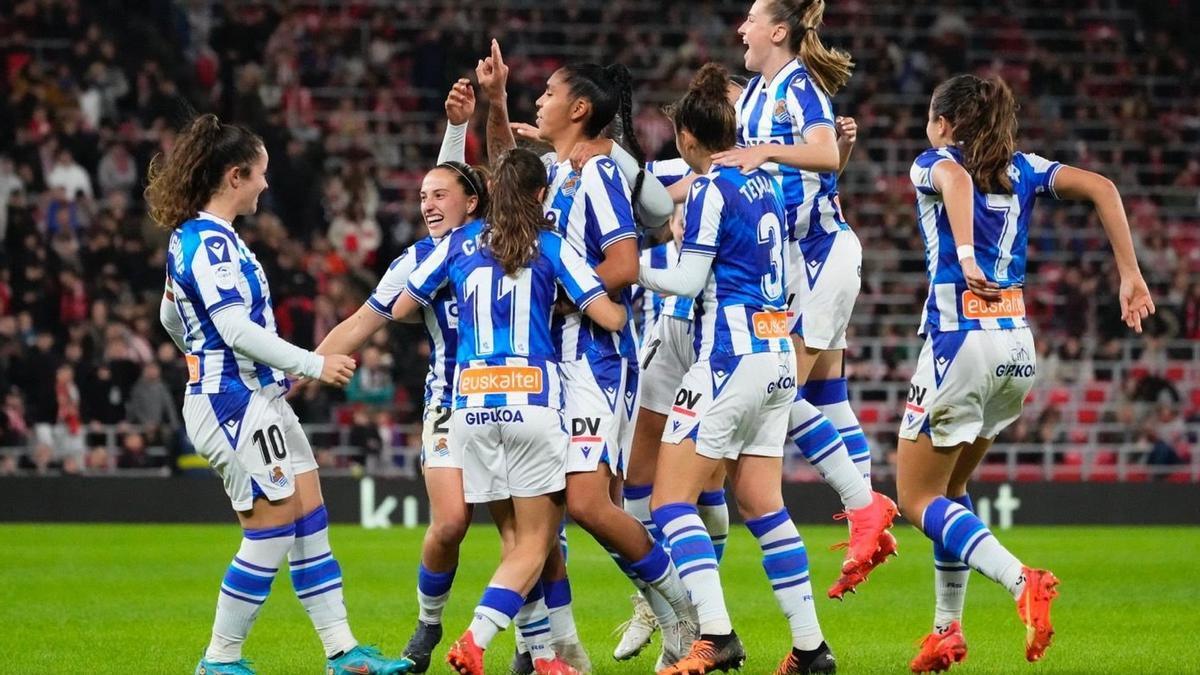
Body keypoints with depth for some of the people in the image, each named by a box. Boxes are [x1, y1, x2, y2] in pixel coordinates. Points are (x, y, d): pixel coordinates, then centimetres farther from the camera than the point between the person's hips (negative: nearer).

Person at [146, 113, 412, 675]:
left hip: (260, 401, 10)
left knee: (309, 521, 9)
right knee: (271, 532, -5)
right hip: (235, 402, -10)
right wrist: (313, 364, -19)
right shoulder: (211, 241, -18)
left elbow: (171, 317, 26)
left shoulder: (190, 237, 13)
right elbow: (236, 328, -25)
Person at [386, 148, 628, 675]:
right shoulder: (551, 246, 2)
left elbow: (401, 308, 17)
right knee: (534, 544, 0)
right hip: (533, 402, -3)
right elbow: (609, 317, -3)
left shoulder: (460, 243, 10)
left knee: (514, 540, 13)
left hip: (471, 404, 4)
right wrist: (626, 306, 19)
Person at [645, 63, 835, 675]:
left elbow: (687, 282, -11)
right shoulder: (762, 182, 12)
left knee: (670, 499, -5)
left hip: (730, 354, -8)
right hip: (778, 355, 8)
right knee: (761, 506, 13)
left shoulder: (710, 190, -10)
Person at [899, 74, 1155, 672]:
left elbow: (957, 178, -24)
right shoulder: (1023, 169, 14)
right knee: (948, 487, 22)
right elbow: (1101, 189, 1)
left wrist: (966, 257, -37)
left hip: (958, 340, -6)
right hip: (1017, 347, 6)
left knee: (917, 500, 2)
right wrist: (1130, 276, -1)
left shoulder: (931, 164, 1)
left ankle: (1021, 581, -21)